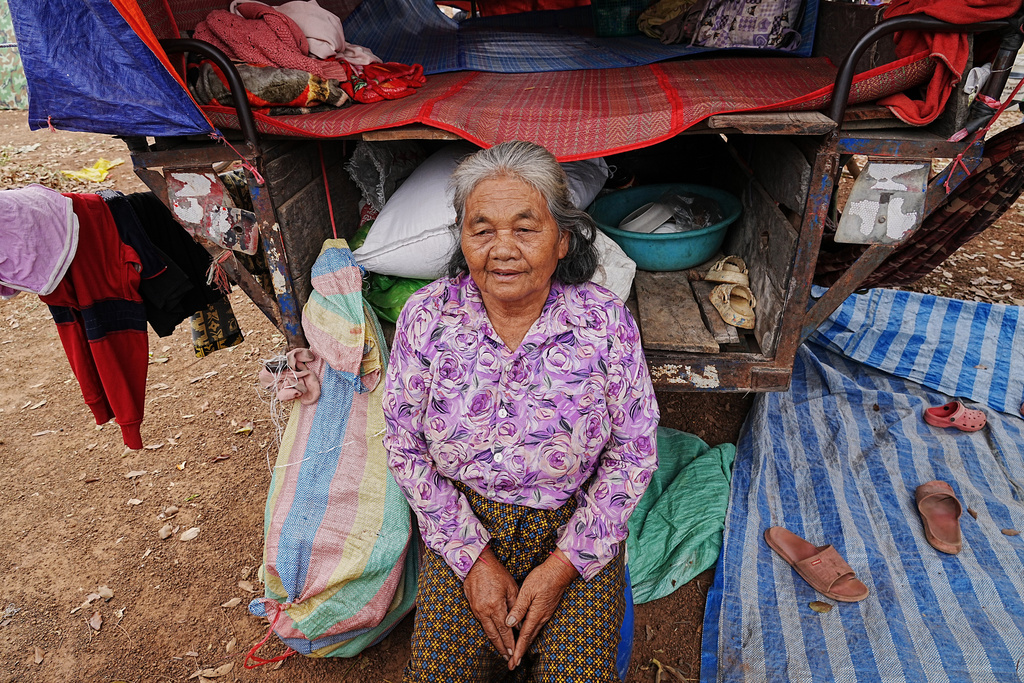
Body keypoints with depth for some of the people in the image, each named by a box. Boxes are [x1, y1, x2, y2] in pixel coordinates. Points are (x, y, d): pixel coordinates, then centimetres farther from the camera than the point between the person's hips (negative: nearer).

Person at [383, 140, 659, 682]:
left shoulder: (606, 322, -14)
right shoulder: (426, 316, -11)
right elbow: (405, 448, -5)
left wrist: (561, 566, -12)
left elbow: (633, 455, -7)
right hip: (463, 523, 1)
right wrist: (474, 557, -10)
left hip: (576, 526, 0)